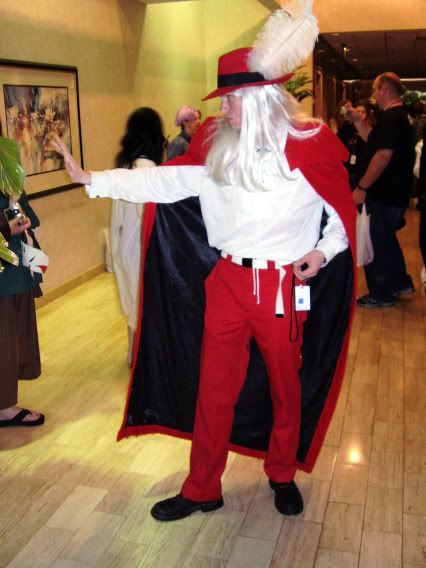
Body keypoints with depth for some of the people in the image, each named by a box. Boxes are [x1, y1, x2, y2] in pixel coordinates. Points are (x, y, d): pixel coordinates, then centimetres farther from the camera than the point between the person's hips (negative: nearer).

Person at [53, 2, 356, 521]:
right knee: (214, 388, 9)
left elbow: (344, 209, 2)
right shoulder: (217, 145, 2)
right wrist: (90, 178, -2)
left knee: (286, 386, 14)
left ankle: (282, 475, 39)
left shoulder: (310, 146, -7)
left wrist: (324, 250, -14)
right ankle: (202, 490, 26)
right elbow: (166, 181, 0)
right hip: (228, 282, 3)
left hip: (285, 285, -2)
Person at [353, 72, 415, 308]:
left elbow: (383, 154, -27)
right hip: (396, 192, 10)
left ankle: (381, 295, 12)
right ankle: (400, 282, 31)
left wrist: (361, 187, -25)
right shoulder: (400, 116, 14)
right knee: (386, 239, 22)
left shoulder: (389, 117, -19)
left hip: (384, 194, -10)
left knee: (377, 243, 1)